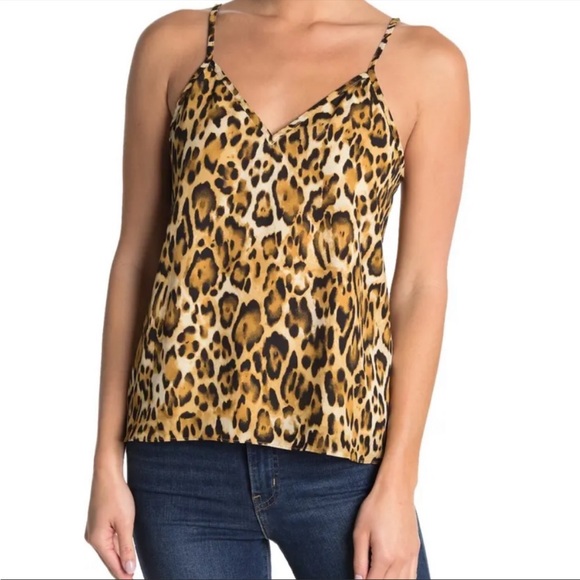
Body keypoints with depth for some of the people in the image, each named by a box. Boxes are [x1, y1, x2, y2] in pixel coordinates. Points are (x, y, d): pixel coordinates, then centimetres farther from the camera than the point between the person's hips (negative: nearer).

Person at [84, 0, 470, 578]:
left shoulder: (424, 63, 1)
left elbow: (422, 283, -1)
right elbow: (135, 254, 6)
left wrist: (397, 484, -5)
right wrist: (108, 459, 4)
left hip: (343, 454, -1)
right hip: (183, 447, 1)